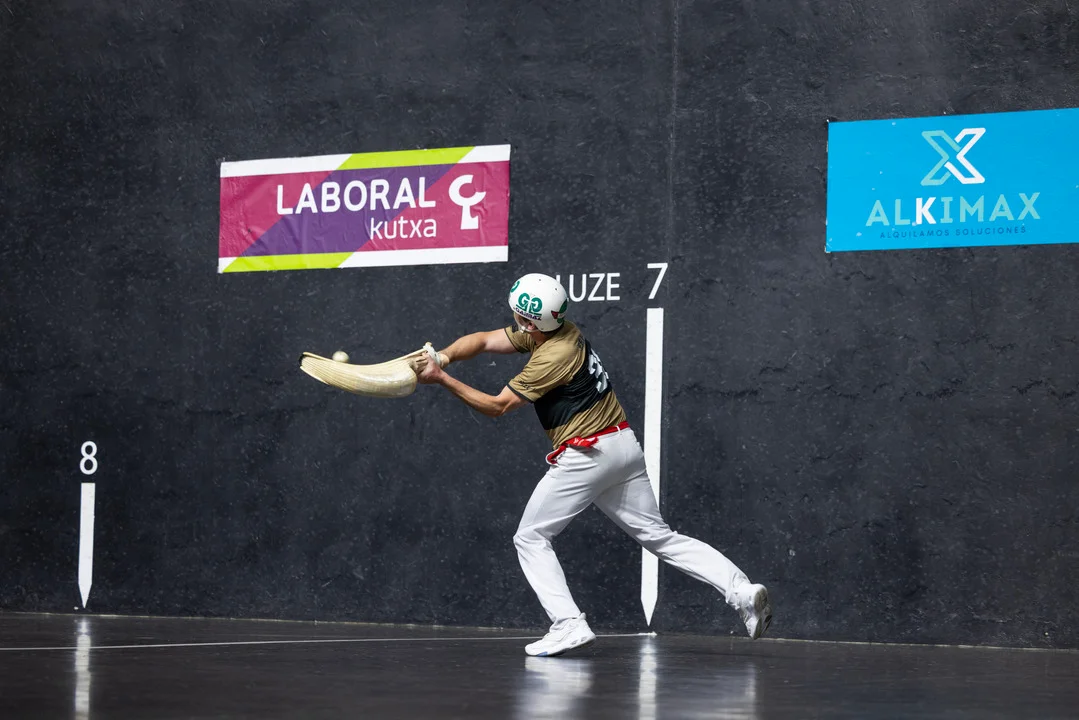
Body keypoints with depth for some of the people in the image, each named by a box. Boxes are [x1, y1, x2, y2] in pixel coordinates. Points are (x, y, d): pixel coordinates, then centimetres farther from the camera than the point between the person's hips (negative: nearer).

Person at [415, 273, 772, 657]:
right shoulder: (562, 331, 7)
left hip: (587, 455, -9)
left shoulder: (552, 357, -18)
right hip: (624, 446, 9)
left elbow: (498, 406, -12)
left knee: (530, 538, 3)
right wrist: (443, 356, -7)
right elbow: (483, 340, 10)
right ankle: (741, 590, -2)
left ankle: (569, 624, -9)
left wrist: (443, 379, -12)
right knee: (659, 537, 10)